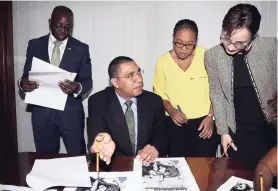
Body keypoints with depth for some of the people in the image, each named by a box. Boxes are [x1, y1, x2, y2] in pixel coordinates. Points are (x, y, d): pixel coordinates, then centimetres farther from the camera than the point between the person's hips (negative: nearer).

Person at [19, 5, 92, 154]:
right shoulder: (34, 45, 6)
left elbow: (87, 81, -1)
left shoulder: (81, 48, 1)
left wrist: (77, 87, -24)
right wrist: (23, 83, -17)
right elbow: (26, 75, 7)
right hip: (41, 113, 2)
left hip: (70, 113, -1)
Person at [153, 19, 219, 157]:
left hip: (205, 122, -1)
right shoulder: (163, 61, -2)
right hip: (175, 123, 1)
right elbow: (159, 93, 4)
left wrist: (210, 116, -6)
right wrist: (171, 111, -11)